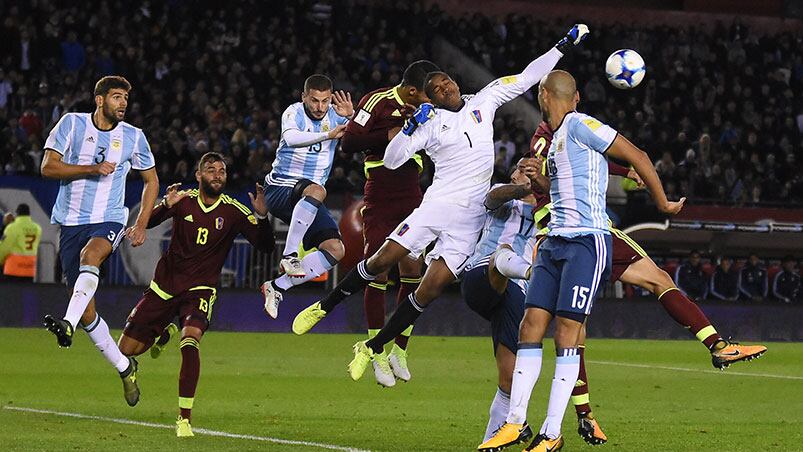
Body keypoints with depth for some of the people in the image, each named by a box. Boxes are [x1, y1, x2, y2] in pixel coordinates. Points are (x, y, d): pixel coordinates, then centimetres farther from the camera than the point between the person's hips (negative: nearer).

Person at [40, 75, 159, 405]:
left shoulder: (133, 137, 4)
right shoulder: (72, 124, 0)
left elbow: (151, 180, 17)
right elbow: (48, 167, -7)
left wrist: (141, 225, 8)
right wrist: (92, 169, -17)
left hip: (109, 221, -1)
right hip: (71, 220, 1)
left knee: (90, 254, -38)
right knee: (86, 312, -1)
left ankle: (68, 324, -54)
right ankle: (125, 367, 13)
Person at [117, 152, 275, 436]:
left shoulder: (234, 212, -5)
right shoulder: (183, 200, -4)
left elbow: (266, 246, -8)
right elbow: (146, 223, -13)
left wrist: (261, 216, -26)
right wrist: (166, 206, -33)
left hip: (200, 290, -2)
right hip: (165, 285, 2)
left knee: (190, 341, -32)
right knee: (127, 349, 3)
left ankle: (185, 419, -25)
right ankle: (164, 332, 39)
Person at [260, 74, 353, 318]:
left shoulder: (335, 115, 3)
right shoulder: (294, 113, -10)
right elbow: (292, 138, -33)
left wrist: (353, 116, -22)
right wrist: (328, 135, -45)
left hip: (306, 205, 6)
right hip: (280, 190, -6)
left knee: (335, 250, -11)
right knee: (315, 190, -38)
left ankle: (277, 287, -4)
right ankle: (289, 254, -33)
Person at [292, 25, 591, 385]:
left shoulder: (484, 101, 9)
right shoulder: (431, 124, 1)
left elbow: (528, 76, 13)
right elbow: (391, 160, -4)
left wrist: (563, 46, 12)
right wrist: (410, 127, -17)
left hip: (470, 220, 2)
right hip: (439, 204, -2)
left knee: (431, 288, -6)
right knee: (382, 260, -10)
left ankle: (372, 348, 5)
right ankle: (324, 306, 12)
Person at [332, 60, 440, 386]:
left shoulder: (423, 111, 9)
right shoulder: (378, 102, -10)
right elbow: (348, 143, -14)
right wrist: (389, 135, -21)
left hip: (411, 199, 6)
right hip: (379, 202, -5)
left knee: (413, 272, 0)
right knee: (377, 274, -6)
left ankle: (399, 351, 12)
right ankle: (379, 356, 3)